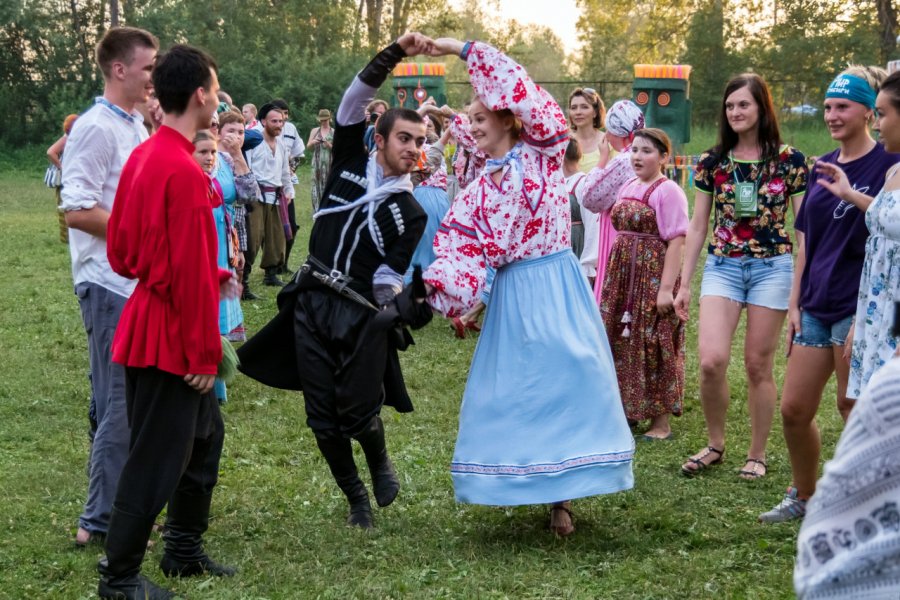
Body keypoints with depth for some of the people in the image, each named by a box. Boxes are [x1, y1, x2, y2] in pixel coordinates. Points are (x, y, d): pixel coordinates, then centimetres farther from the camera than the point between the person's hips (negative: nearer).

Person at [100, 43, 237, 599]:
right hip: (171, 338, -10)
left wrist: (213, 276, 15)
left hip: (151, 324, 10)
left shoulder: (144, 156, 8)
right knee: (157, 458, -1)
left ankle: (185, 551, 32)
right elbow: (188, 271, -22)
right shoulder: (184, 171, -22)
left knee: (205, 434, 20)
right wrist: (204, 352, -15)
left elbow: (123, 249, 14)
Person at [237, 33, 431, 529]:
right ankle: (356, 497, 23)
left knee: (360, 414, -6)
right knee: (323, 418, 3)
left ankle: (380, 462, 29)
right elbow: (353, 102, -7)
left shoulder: (410, 212, 2)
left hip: (363, 316, -1)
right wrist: (396, 54, -16)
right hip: (311, 305, 2)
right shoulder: (350, 162, 4)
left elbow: (388, 278, -5)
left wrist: (408, 307, -25)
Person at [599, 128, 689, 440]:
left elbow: (676, 241, -16)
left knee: (652, 346, -2)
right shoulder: (627, 188, 13)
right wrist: (612, 279, 14)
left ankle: (661, 423, 7)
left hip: (653, 275, -8)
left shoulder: (668, 191, -11)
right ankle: (626, 410, 22)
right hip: (623, 274, 8)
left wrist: (667, 288, -22)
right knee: (622, 344, 10)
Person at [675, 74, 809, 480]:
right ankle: (715, 444, 10)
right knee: (711, 360, -13)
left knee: (758, 366, 3)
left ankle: (757, 454, 19)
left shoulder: (789, 161, -1)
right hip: (722, 266, 2)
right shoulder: (712, 162, 5)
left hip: (772, 267, -2)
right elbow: (697, 226, 10)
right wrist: (684, 284, 9)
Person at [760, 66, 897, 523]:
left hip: (859, 306, -7)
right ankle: (803, 495, 28)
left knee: (854, 407, 0)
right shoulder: (821, 168, 13)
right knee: (794, 409, 9)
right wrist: (795, 303, 12)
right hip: (817, 306, 7)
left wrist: (850, 194, -32)